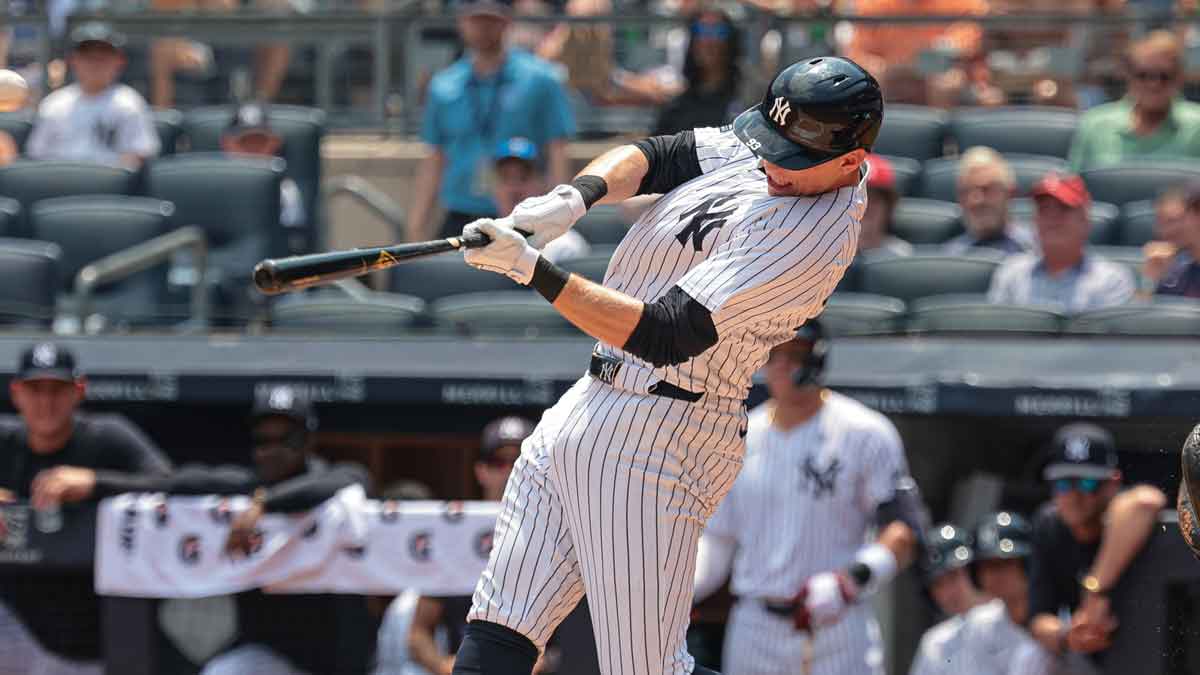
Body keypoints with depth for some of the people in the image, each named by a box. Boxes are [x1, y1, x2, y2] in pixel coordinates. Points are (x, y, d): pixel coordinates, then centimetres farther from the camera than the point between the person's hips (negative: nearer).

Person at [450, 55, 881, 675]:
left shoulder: (813, 239, -23)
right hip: (587, 405, 9)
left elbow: (664, 335, -26)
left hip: (659, 435, -9)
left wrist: (531, 269, -27)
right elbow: (652, 157, 7)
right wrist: (575, 198, -14)